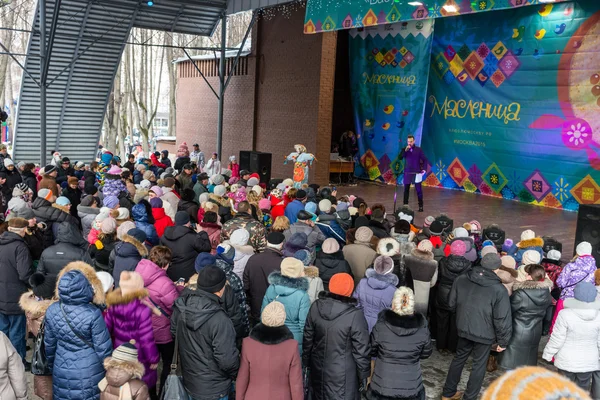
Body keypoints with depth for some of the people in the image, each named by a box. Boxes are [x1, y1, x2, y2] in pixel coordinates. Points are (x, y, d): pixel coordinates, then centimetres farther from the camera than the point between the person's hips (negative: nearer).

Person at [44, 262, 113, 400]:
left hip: (62, 371, 4)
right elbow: (103, 348, -18)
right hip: (90, 373, -4)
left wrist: (51, 364, 20)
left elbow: (49, 344, 3)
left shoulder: (52, 310, -12)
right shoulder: (93, 314, -26)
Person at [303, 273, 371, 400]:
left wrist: (306, 362, 16)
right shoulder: (355, 315, -24)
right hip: (343, 374, -4)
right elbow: (361, 349, -16)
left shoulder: (316, 307, -9)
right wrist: (364, 374, -2)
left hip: (318, 369, 5)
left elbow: (308, 339, 2)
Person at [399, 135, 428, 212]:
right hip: (407, 172, 2)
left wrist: (424, 169, -8)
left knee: (419, 189, 1)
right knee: (406, 189, 7)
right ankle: (405, 205, 15)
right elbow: (399, 158, -9)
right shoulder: (404, 149, 4)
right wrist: (405, 150, -19)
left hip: (416, 173, -2)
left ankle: (420, 206, 9)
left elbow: (424, 159, 2)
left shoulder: (419, 149, -1)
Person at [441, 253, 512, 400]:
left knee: (459, 358, 22)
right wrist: (503, 341, -3)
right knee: (479, 365, 14)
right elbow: (502, 319, -16)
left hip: (463, 328, 5)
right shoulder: (499, 289, -20)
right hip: (484, 333, -5)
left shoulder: (461, 279, -7)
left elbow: (452, 304, 4)